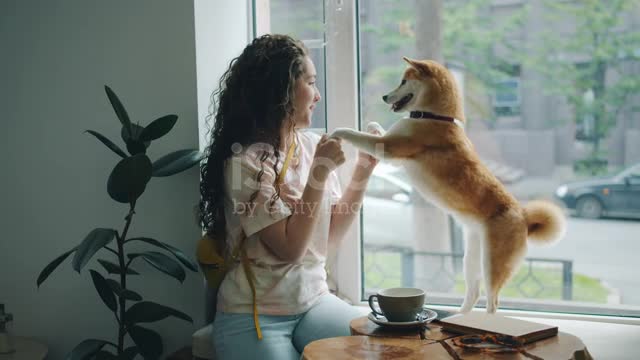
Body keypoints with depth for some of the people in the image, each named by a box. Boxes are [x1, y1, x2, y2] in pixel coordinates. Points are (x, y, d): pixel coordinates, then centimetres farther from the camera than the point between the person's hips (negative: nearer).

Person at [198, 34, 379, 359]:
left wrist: (363, 170, 1)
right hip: (253, 315, -5)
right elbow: (290, 248, -19)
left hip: (314, 301, 5)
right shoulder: (245, 161, -17)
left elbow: (329, 238, 6)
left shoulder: (311, 146, -1)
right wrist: (321, 171, -19)